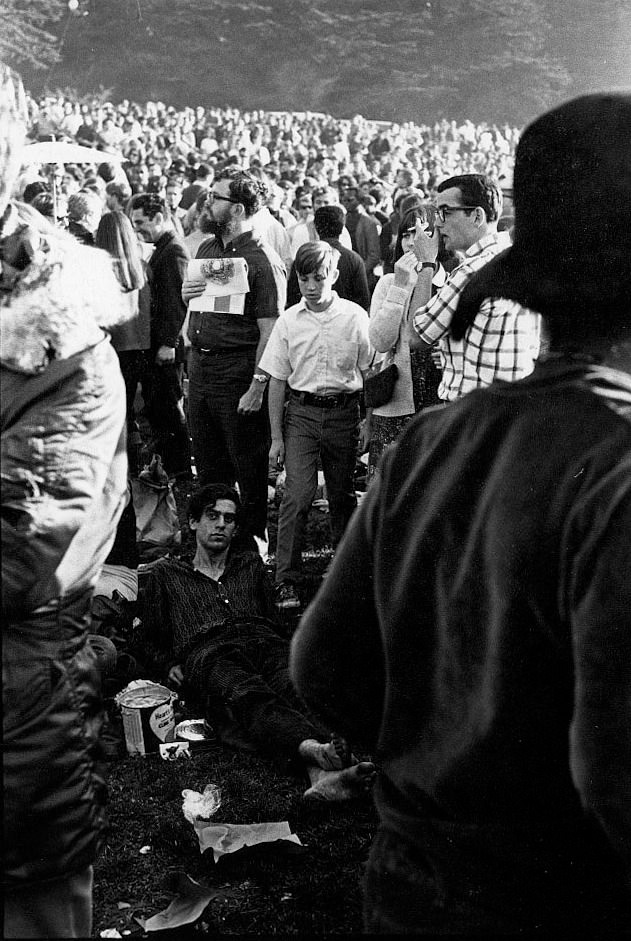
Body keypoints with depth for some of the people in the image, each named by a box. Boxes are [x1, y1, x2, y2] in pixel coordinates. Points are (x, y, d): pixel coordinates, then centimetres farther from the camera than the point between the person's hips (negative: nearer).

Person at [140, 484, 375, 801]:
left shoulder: (250, 563, 36)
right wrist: (170, 664, 15)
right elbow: (152, 639, 34)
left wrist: (270, 639, 13)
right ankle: (313, 748, -71)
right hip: (207, 653, -2)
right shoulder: (166, 574, 30)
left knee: (298, 685, -38)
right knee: (247, 696, -42)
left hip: (262, 642, 3)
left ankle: (321, 773, -67)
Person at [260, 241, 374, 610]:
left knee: (343, 495, 10)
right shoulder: (288, 321, 1)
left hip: (344, 411, 0)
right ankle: (287, 581, -6)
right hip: (301, 413, 0)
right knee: (298, 494, -11)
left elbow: (370, 372, 6)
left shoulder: (355, 317, -1)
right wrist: (276, 437, 2)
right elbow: (277, 382, 5)